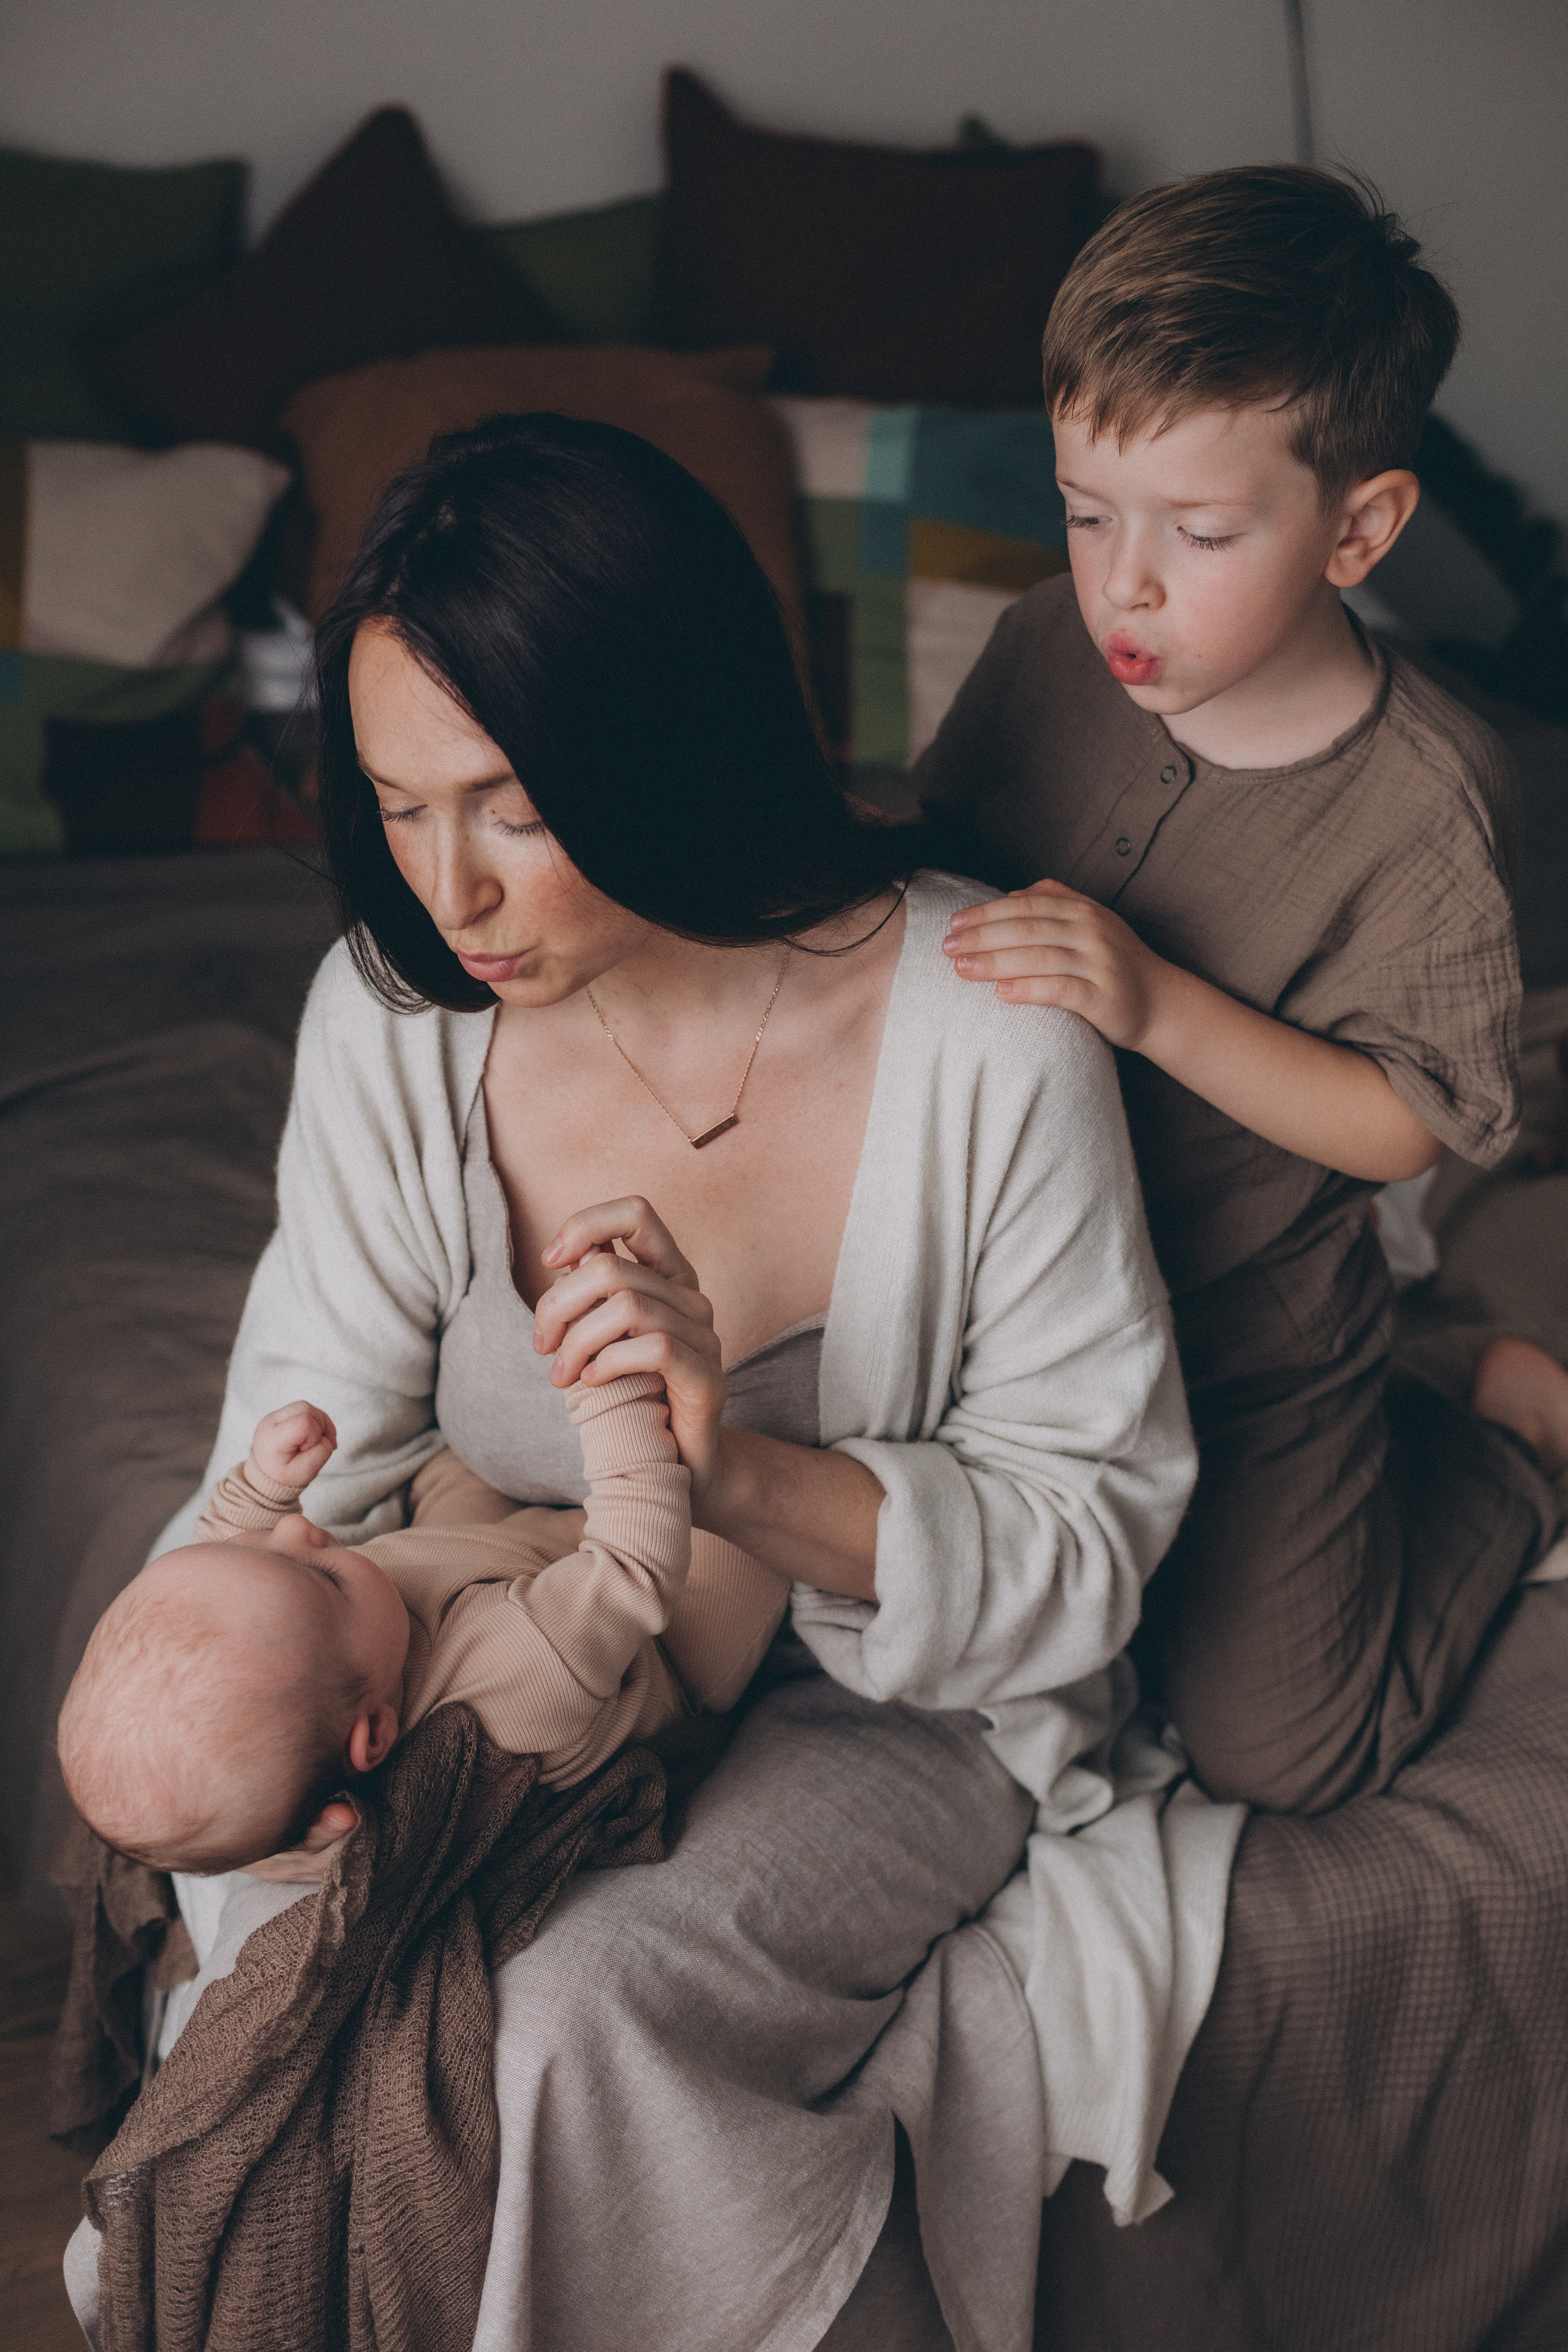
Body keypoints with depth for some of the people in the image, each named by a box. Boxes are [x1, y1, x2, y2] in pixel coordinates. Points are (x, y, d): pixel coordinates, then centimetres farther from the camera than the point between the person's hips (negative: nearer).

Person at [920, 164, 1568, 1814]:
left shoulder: (1424, 796, -23)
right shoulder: (1048, 651, -11)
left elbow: (1405, 1123, -19)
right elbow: (935, 863, 6)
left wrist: (1154, 1002, -31)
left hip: (1252, 1322, -4)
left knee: (1274, 1752, 1)